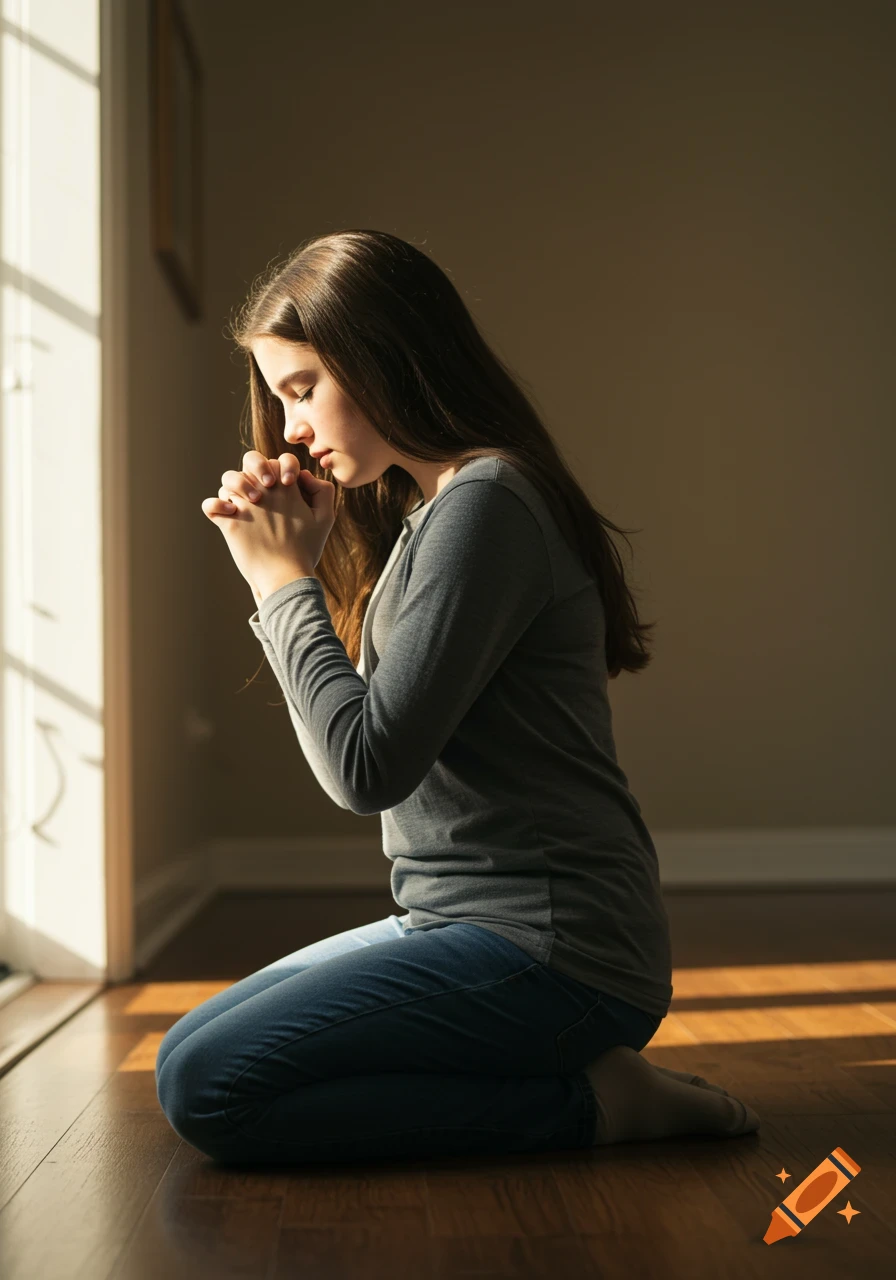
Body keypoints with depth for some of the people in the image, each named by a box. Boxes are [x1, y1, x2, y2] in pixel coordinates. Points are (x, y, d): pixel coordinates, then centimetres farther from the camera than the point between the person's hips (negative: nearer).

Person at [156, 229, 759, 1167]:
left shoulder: (486, 502, -16)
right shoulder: (423, 511, 15)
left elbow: (367, 768, -21)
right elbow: (358, 741, 12)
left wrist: (287, 582, -9)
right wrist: (292, 564, 5)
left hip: (550, 947, -10)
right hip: (468, 919, 11)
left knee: (206, 1090, -17)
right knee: (189, 1048, 11)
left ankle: (588, 1102, -8)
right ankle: (585, 1068, 7)